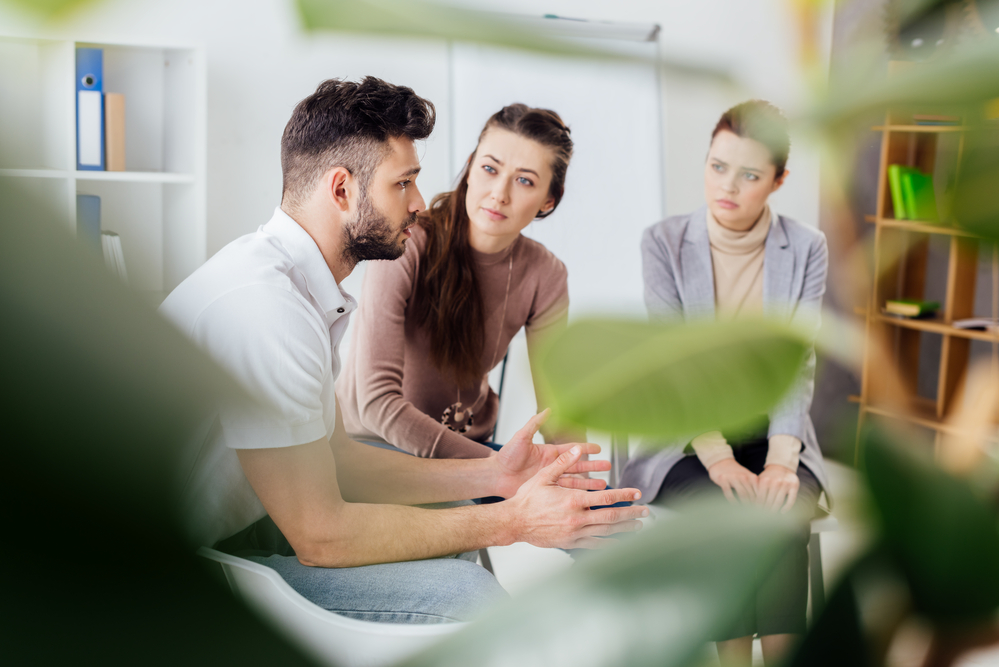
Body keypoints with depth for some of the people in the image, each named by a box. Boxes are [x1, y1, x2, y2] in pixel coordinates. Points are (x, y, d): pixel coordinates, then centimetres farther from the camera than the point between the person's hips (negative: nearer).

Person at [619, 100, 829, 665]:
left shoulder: (807, 249, 1)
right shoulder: (664, 243, -3)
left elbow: (797, 364, -6)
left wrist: (780, 461, -22)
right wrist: (717, 458, -23)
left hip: (773, 435, 1)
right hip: (687, 439, -1)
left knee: (783, 513, -29)